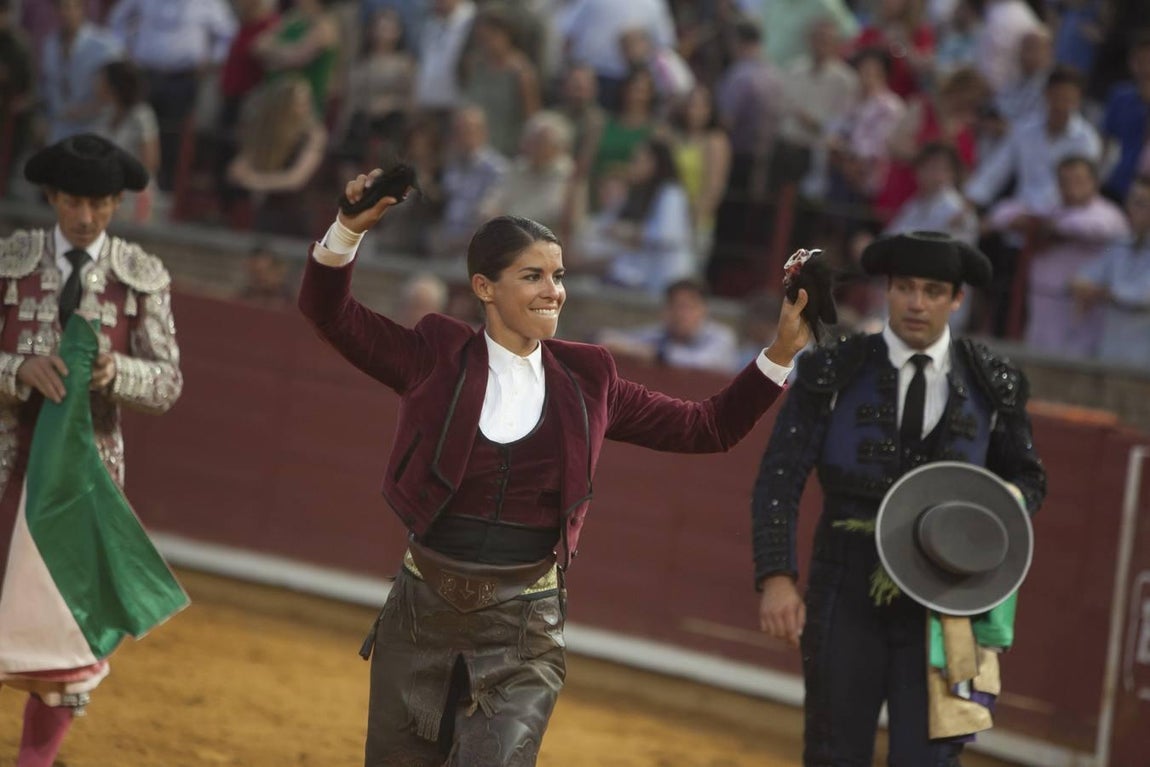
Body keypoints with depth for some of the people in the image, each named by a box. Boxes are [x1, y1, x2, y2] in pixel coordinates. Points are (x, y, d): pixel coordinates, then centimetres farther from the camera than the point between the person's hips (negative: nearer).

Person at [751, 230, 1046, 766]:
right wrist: (776, 579, -20)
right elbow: (779, 480, -7)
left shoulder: (991, 385, 2)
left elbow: (1026, 479, 15)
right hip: (846, 597, 0)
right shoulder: (833, 374, -3)